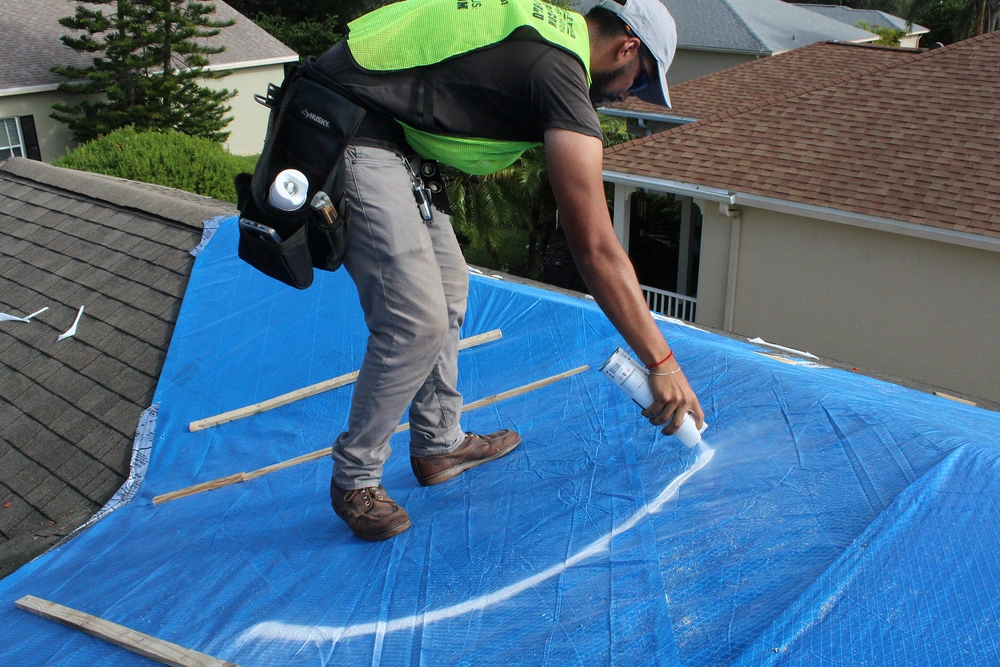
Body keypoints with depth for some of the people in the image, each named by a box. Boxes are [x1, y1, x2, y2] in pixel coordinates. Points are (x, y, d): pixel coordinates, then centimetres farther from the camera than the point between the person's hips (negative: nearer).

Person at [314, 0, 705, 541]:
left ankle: (439, 445, 27)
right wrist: (662, 364, -13)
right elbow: (595, 248, -18)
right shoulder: (561, 72, -15)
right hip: (350, 141, -11)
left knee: (447, 283, 16)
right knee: (418, 321, -12)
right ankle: (354, 479, 7)